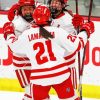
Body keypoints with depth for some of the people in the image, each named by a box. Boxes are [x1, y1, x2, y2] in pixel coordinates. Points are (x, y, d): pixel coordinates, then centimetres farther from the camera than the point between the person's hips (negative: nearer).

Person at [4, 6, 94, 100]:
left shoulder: (27, 35, 4)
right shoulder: (57, 31, -2)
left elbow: (14, 45, 21)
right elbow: (76, 44, -2)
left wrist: (9, 34, 41)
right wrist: (85, 31, 14)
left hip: (39, 77, 1)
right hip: (60, 73, -1)